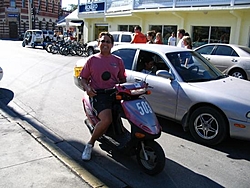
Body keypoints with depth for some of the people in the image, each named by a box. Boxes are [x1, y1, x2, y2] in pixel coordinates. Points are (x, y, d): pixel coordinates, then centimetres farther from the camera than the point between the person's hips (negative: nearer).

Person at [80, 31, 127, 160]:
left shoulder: (118, 61, 16)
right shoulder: (92, 60, 9)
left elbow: (122, 79, 22)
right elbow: (84, 78, 11)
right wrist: (87, 88, -10)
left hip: (115, 93, 4)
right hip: (98, 94, -4)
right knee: (106, 120, -29)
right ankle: (90, 144, -4)